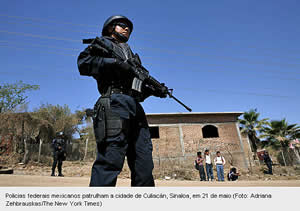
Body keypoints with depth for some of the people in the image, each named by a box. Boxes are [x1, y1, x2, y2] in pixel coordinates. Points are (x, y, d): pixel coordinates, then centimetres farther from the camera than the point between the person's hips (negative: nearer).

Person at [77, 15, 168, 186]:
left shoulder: (131, 55, 36)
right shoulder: (103, 42, 19)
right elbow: (83, 62, -1)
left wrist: (154, 90, 9)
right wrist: (115, 62, -10)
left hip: (135, 107, 7)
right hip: (115, 102, -7)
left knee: (144, 163, 2)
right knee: (110, 161, -15)